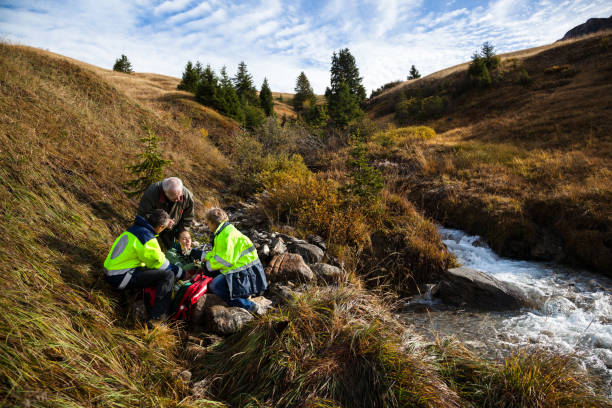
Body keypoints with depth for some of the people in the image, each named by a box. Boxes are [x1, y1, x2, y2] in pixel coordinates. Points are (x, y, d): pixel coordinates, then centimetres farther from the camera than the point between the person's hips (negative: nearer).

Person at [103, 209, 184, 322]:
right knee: (168, 275, -15)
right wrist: (181, 273, -1)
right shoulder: (147, 238, -19)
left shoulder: (135, 228, 9)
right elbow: (160, 263, -11)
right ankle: (158, 315, -16)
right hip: (121, 278, -10)